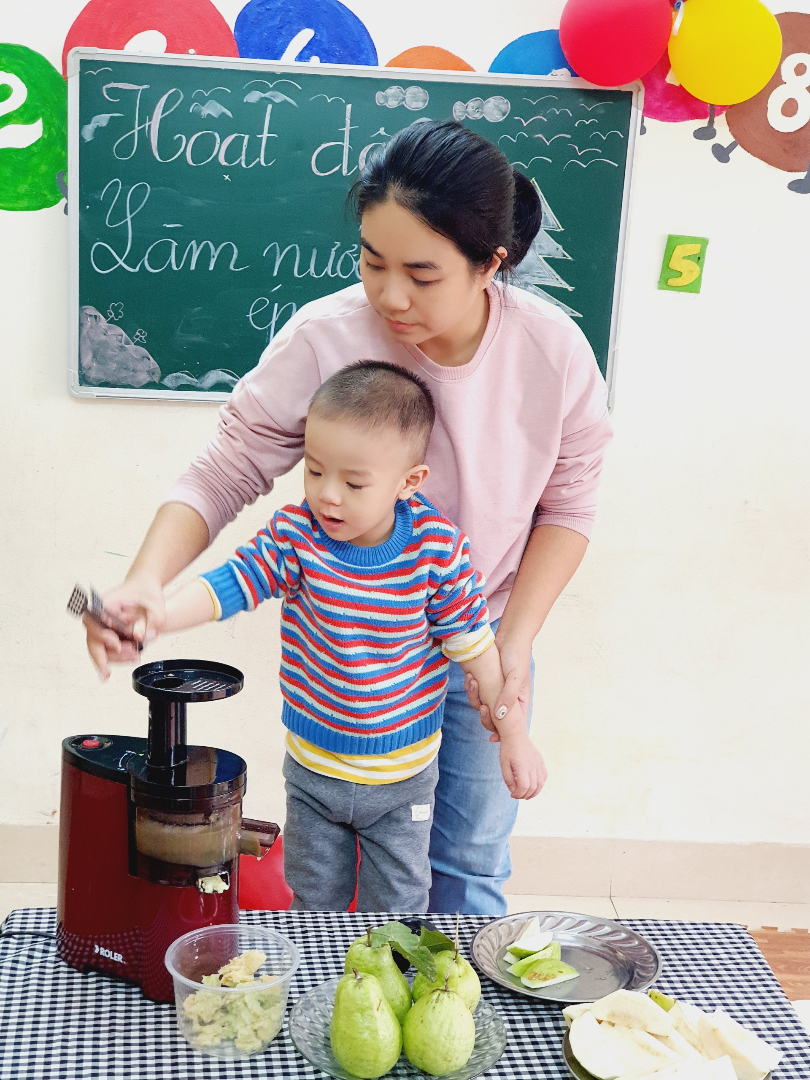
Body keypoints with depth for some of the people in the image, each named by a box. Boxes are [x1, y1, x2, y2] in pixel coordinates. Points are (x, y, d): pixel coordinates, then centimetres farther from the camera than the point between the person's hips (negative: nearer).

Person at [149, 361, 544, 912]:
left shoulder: (438, 550, -19)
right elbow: (229, 583, -20)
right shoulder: (295, 536, -16)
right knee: (313, 905, 19)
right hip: (312, 769, 2)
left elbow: (473, 643, -10)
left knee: (397, 912, 14)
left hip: (402, 778, -1)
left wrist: (515, 734, -3)